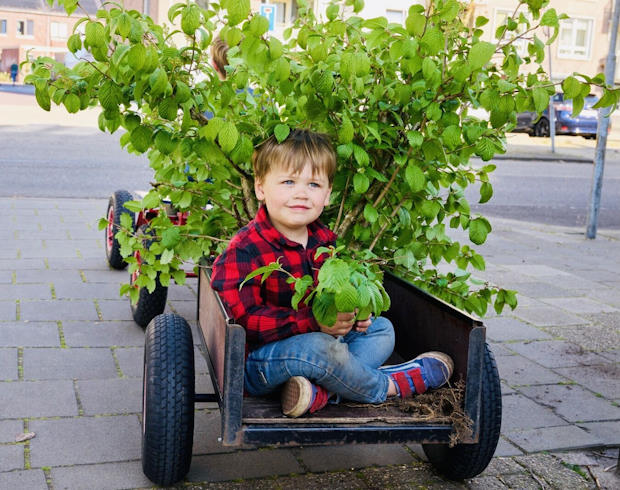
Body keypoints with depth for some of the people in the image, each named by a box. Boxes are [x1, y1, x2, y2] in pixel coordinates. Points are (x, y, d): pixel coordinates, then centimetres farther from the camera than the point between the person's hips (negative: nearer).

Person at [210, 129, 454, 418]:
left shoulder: (323, 239, 4)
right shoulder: (244, 250, -21)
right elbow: (243, 319, -29)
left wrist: (354, 312, -6)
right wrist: (313, 321, -33)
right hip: (257, 359, -9)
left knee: (381, 328, 7)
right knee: (320, 348, -36)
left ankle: (321, 392, -23)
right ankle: (387, 386, -6)